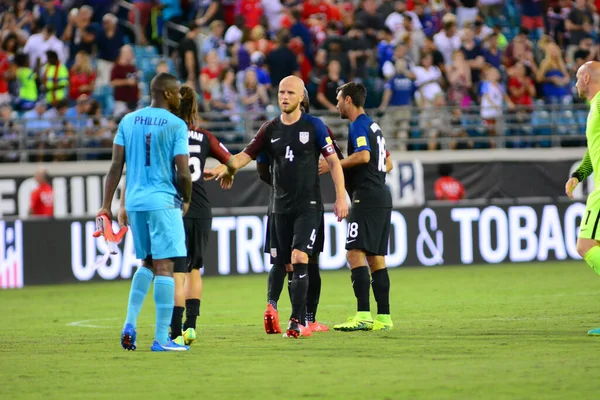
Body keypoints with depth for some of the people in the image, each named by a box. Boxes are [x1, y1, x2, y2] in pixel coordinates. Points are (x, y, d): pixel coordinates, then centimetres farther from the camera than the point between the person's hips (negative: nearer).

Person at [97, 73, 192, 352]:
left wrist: (106, 205, 6)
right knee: (164, 266, -3)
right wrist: (186, 200, 7)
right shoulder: (176, 125, -7)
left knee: (147, 263, 21)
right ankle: (161, 338, -4)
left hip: (134, 202, 6)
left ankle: (130, 324, 7)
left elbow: (116, 166, 4)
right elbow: (183, 173, -11)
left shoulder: (128, 121, 8)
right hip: (163, 202, -6)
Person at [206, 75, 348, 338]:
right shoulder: (271, 129, 7)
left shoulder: (313, 126, -3)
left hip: (308, 206, -4)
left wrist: (341, 196, -6)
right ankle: (302, 316, 17)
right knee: (290, 266, 6)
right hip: (282, 206, 4)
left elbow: (333, 161, 0)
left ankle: (296, 321, -18)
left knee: (299, 259, -17)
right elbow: (246, 155, 6)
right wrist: (225, 168, -14)